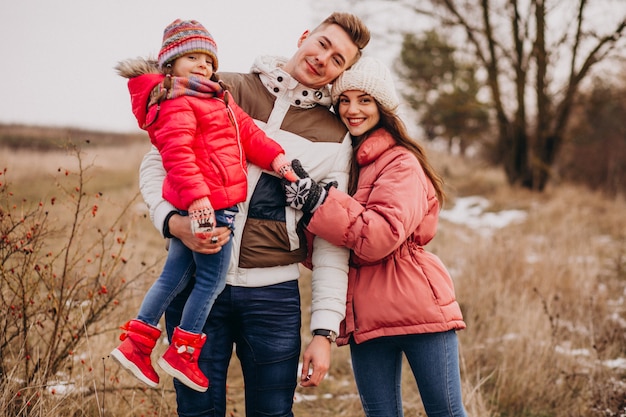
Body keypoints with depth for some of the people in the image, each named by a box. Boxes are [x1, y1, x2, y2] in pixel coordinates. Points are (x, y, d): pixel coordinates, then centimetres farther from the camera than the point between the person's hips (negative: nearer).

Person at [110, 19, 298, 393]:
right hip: (206, 204, -10)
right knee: (213, 279, -1)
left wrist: (275, 156, -1)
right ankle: (182, 352, 9)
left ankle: (136, 343, 24)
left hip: (195, 206, 10)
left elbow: (247, 132, 16)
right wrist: (196, 196, -32)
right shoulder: (178, 102, -11)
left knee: (175, 275, 16)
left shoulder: (217, 100, 21)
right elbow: (177, 152, -23)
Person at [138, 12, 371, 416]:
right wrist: (173, 222, -14)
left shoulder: (336, 138, 6)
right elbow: (157, 162, 6)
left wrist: (324, 331, -3)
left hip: (274, 292, 1)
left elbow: (332, 242, 3)